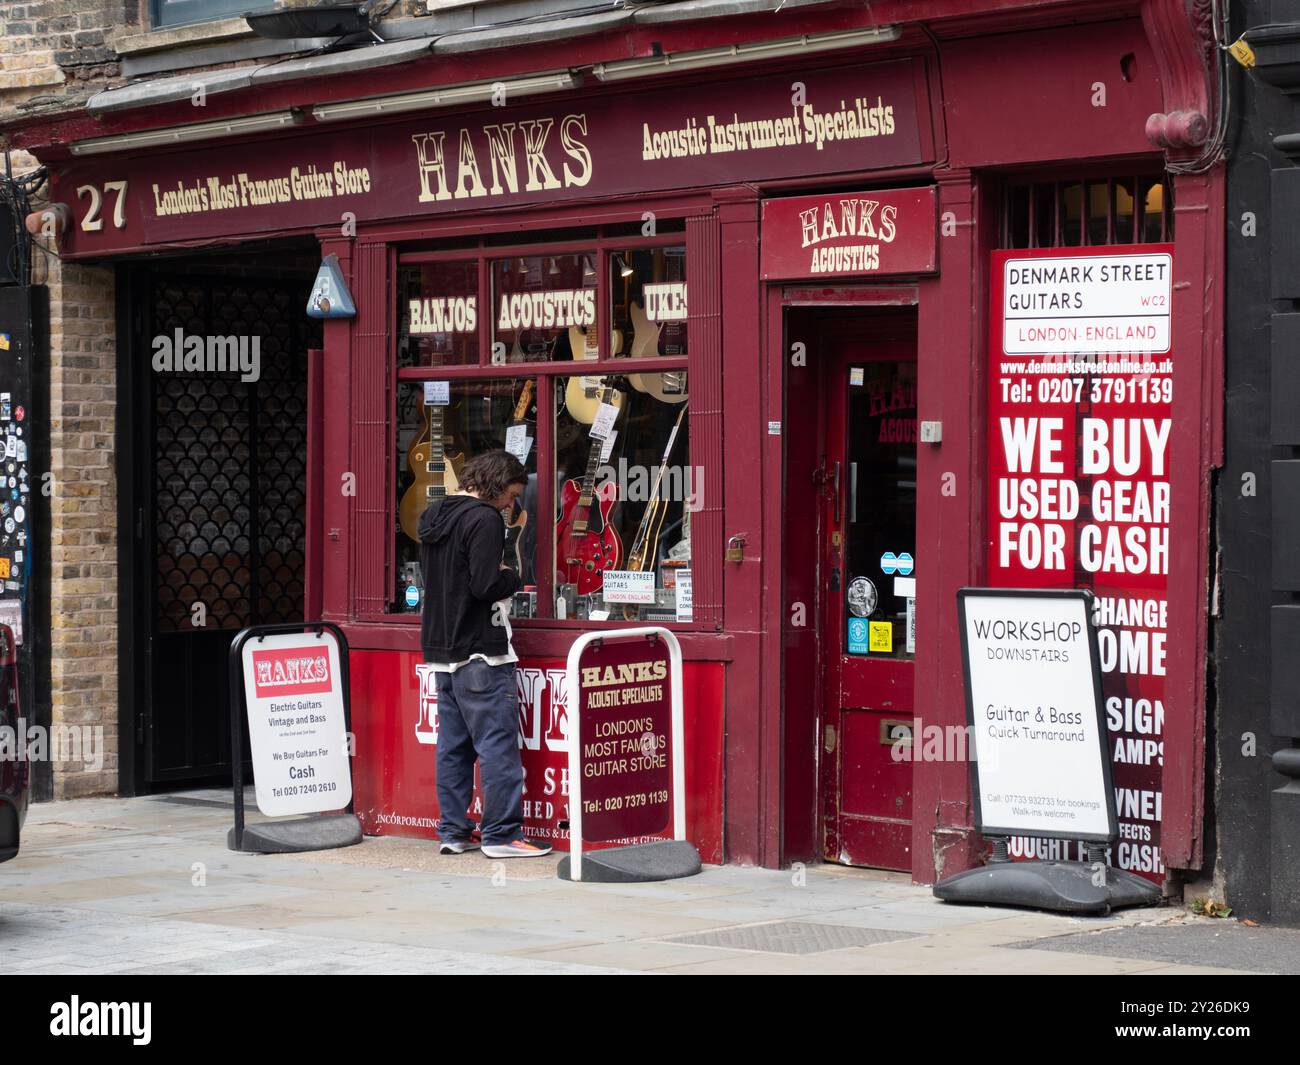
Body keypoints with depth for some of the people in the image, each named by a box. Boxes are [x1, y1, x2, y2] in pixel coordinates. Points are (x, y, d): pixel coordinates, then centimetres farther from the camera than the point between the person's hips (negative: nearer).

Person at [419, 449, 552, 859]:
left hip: (441, 649, 9)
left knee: (452, 744, 12)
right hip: (480, 653, -9)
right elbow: (485, 586, -22)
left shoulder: (434, 515, 14)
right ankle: (501, 834, -4)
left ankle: (452, 832, 15)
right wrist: (512, 577, -2)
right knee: (498, 744, -5)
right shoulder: (484, 519, -14)